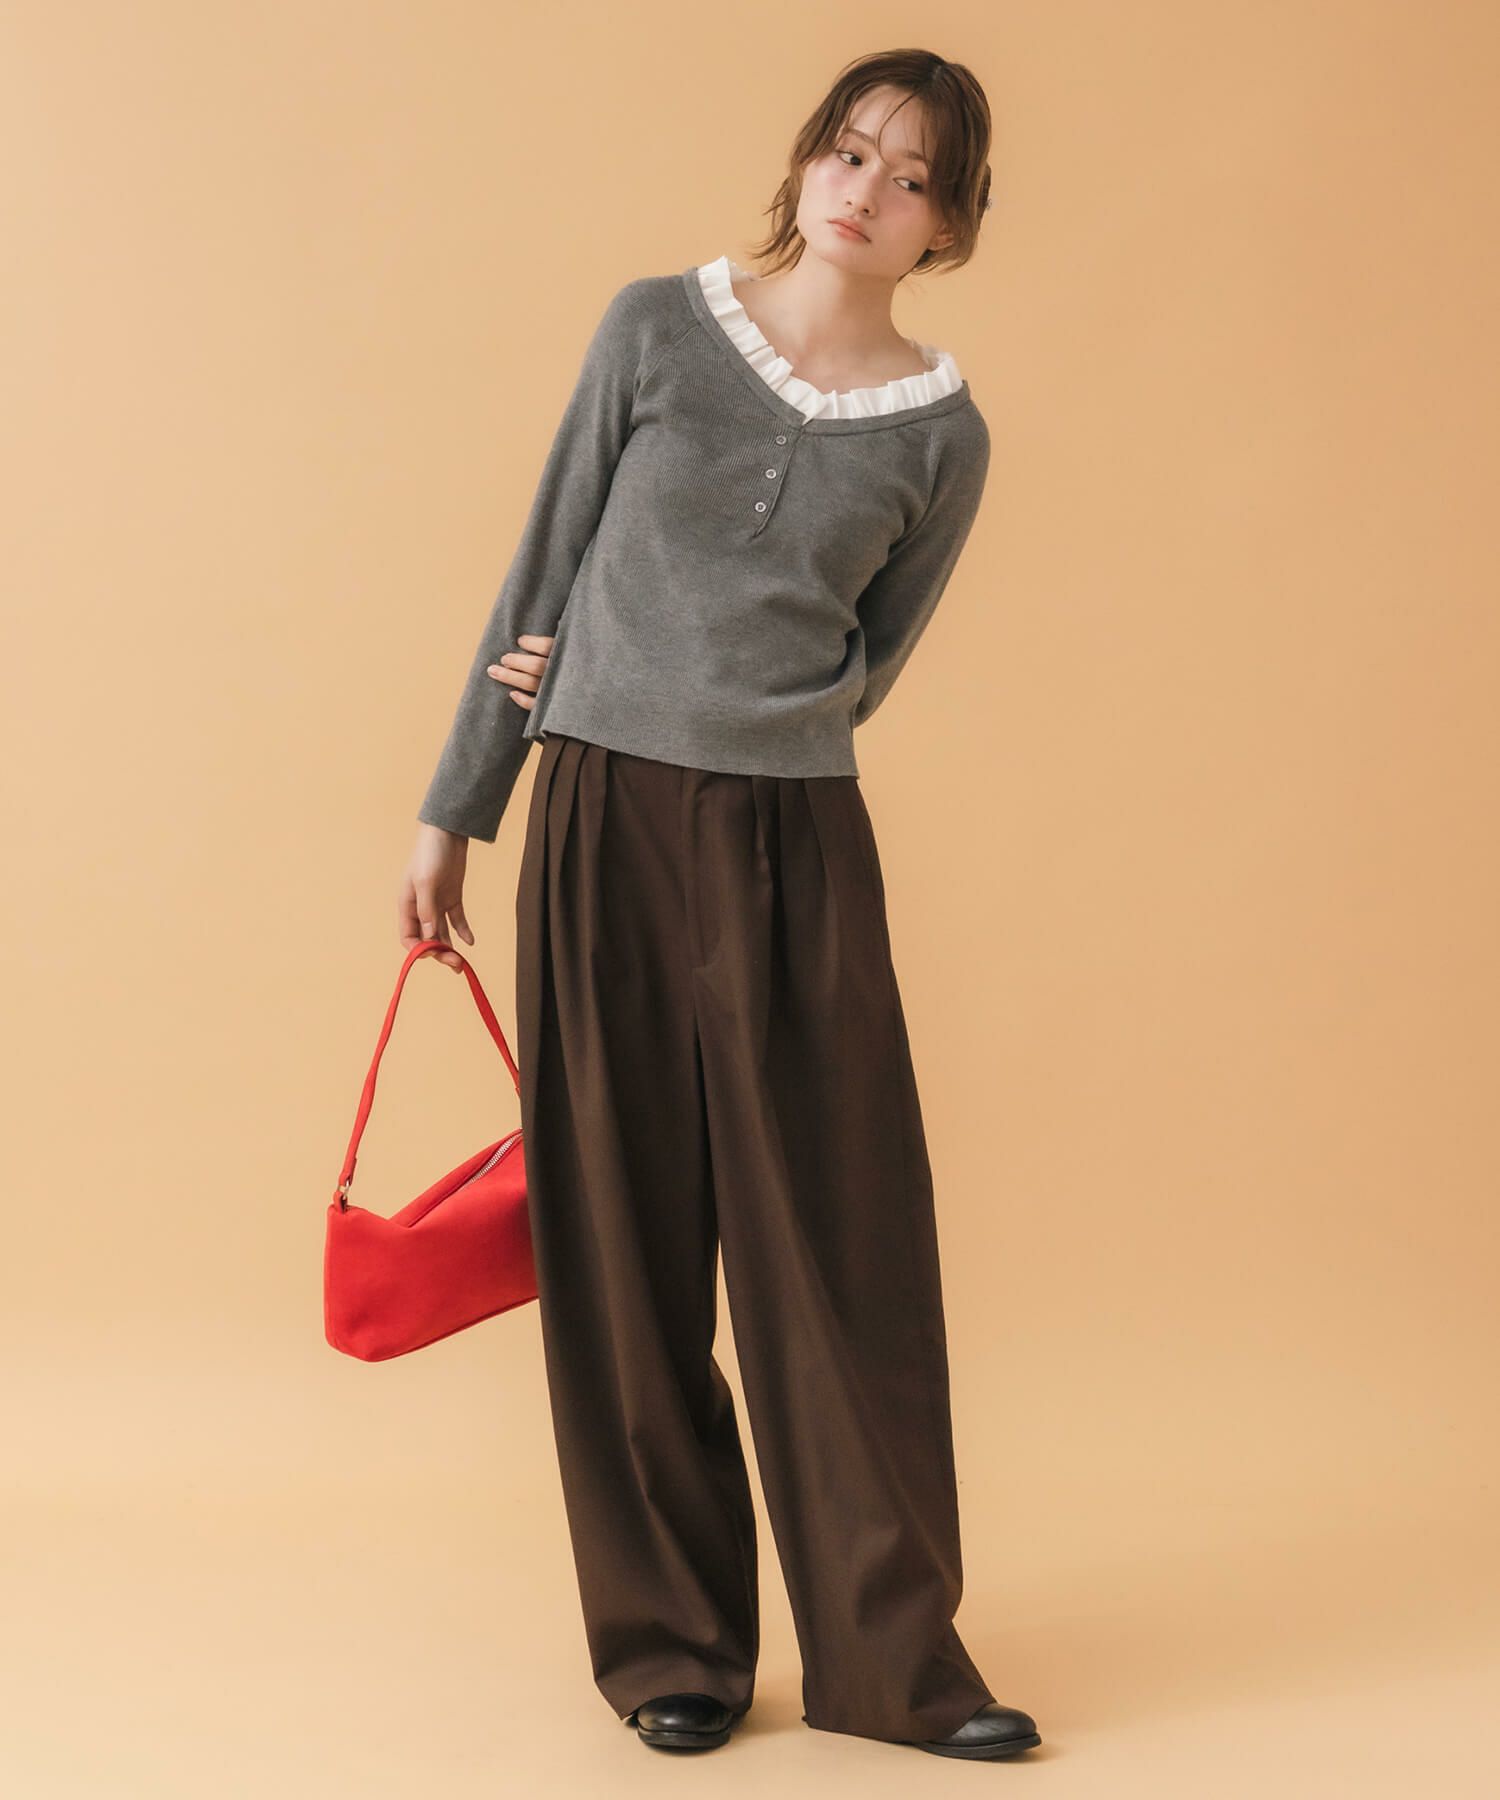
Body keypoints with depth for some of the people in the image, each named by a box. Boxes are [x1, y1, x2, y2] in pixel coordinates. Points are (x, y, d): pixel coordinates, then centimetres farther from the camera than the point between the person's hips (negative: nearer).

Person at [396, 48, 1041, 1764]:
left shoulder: (942, 435, 2)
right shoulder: (659, 328, 2)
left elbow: (864, 668, 9)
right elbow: (545, 576, 6)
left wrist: (693, 699, -3)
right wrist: (454, 812, 7)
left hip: (795, 845, 0)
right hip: (605, 829, 0)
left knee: (841, 1249, 1)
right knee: (627, 1248, 4)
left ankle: (891, 1653, 13)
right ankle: (672, 1646, 17)